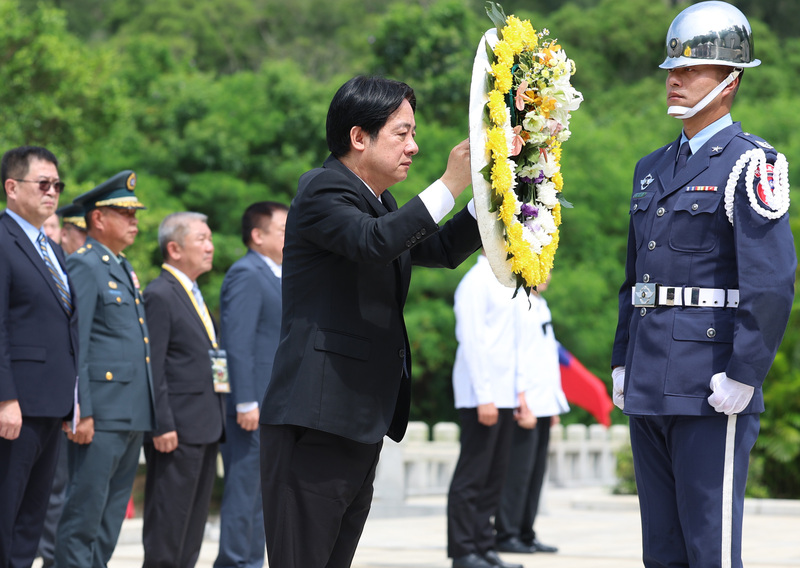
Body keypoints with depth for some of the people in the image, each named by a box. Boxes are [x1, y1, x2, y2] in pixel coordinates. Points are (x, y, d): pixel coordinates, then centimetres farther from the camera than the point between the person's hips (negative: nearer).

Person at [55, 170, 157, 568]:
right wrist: (80, 412, -19)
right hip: (101, 416, -9)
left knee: (111, 519, 11)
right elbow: (74, 346, -14)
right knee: (84, 515, -7)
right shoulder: (84, 266, -8)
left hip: (133, 416, 9)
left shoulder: (123, 269, 20)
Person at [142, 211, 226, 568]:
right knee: (168, 524, -6)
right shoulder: (159, 296, -10)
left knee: (193, 526, 11)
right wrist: (162, 426, -20)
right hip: (178, 430, -9)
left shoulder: (195, 296, 19)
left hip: (206, 428, 10)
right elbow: (152, 368, -16)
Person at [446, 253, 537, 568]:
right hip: (482, 396, -8)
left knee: (494, 476, 8)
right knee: (472, 475, -5)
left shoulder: (513, 288, 18)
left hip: (506, 397, 8)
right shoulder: (477, 282, -8)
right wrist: (484, 397, -18)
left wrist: (522, 392, 12)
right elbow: (472, 341, -14)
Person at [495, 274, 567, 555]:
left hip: (542, 404, 9)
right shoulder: (514, 304, -8)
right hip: (524, 405, -9)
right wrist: (521, 400, -18)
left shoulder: (540, 306, 20)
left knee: (536, 471, 9)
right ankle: (507, 534, -5)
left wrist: (555, 403, 21)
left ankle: (526, 534, 14)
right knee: (518, 469, -9)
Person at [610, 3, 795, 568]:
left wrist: (743, 374, -19)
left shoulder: (751, 163, -8)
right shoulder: (653, 168, 17)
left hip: (712, 387, -8)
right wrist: (621, 363, 14)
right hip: (649, 387, 8)